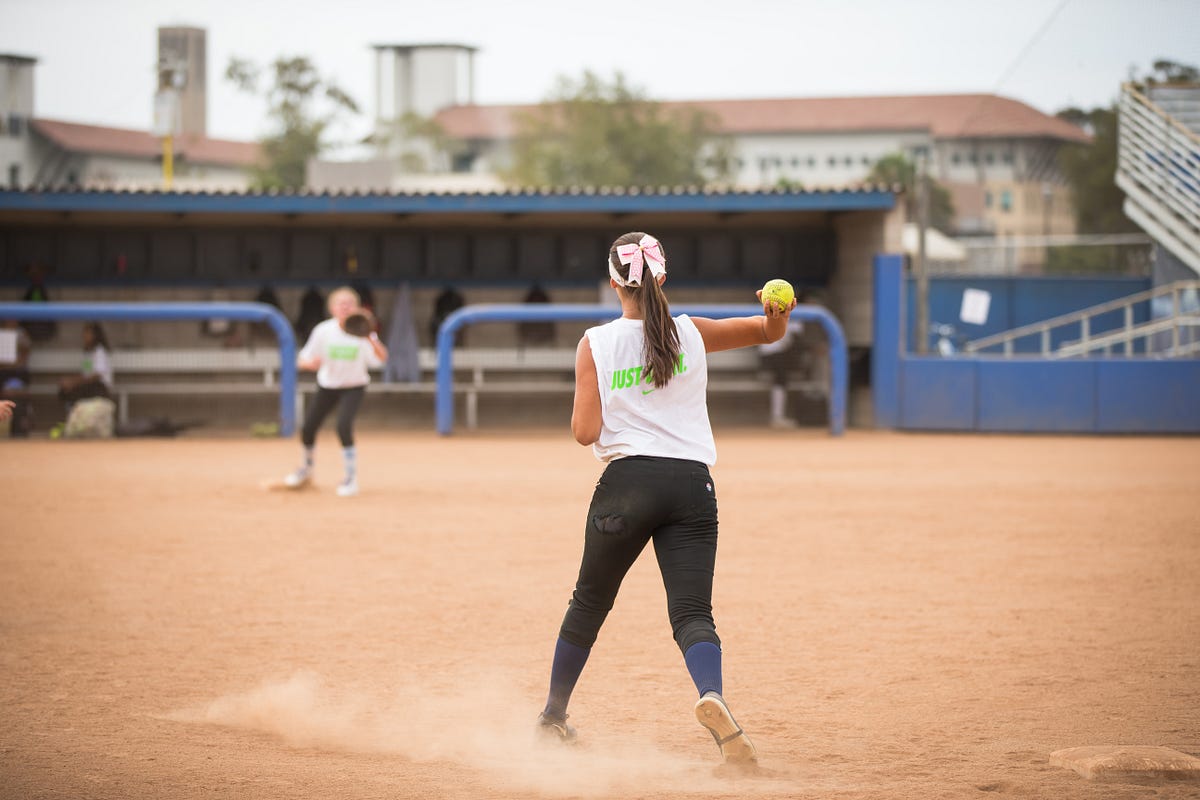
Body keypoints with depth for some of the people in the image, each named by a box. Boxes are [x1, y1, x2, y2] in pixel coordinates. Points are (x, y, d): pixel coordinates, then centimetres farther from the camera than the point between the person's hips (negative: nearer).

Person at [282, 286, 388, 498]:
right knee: (307, 428, 0)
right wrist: (311, 363, -36)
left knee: (344, 426, -26)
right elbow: (302, 361, -11)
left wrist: (371, 339, -53)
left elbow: (382, 358, -34)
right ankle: (307, 469, 32)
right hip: (327, 386, 3)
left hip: (353, 387, -3)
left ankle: (351, 478, -12)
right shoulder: (323, 330, -15)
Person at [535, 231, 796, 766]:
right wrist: (777, 314, -7)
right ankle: (712, 696, -35)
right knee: (692, 612, -4)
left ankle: (553, 716, 30)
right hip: (693, 484, 1)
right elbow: (769, 332, 15)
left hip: (628, 482, -1)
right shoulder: (692, 333, 7)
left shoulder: (596, 345, 0)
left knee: (589, 602, 18)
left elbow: (585, 433, -4)